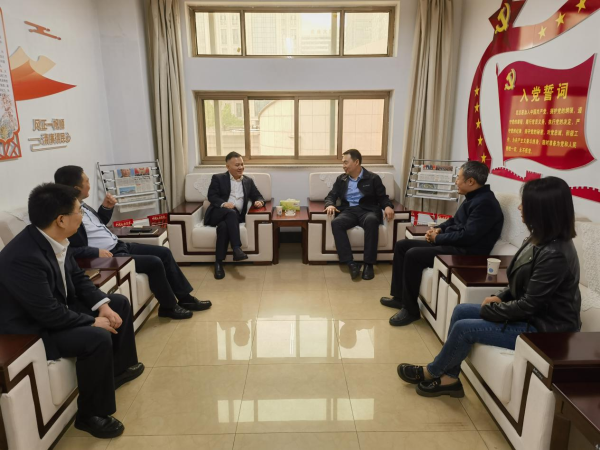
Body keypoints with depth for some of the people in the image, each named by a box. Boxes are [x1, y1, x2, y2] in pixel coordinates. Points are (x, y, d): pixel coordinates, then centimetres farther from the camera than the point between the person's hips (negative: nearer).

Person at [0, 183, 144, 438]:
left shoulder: (55, 239, -6)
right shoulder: (23, 257, -34)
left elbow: (78, 278, 5)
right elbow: (48, 314, -31)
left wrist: (103, 305, -8)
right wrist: (94, 322, -20)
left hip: (59, 306, 10)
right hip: (34, 327, -9)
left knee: (119, 303, 10)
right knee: (99, 338, -29)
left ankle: (119, 367, 28)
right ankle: (91, 415, -7)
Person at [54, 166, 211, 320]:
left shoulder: (82, 205, 8)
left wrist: (106, 207, 6)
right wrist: (97, 252, -31)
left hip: (119, 245, 11)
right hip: (109, 256, -10)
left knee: (164, 252, 6)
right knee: (154, 263, -20)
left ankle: (185, 298, 13)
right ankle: (168, 306, 2)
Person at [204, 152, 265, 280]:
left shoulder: (248, 181, 19)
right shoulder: (218, 178, 9)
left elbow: (258, 196, 18)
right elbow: (211, 196, -2)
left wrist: (259, 202, -8)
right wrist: (223, 204, -23)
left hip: (235, 216, 2)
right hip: (217, 214, -2)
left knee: (224, 226, -34)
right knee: (231, 212, -37)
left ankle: (219, 262, -31)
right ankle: (237, 249, -43)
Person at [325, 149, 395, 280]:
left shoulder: (373, 178, 9)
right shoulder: (341, 179, 18)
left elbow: (383, 197, 9)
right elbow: (331, 196, 15)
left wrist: (388, 206, -15)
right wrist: (330, 205, -10)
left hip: (367, 210, -2)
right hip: (348, 211, 2)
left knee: (371, 221, -39)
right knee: (336, 223, -33)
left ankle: (369, 264, -32)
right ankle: (351, 262, -34)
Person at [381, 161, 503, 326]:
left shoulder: (485, 202, -19)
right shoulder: (473, 197, 14)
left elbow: (467, 236, -25)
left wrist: (438, 238, -12)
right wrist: (439, 228, 6)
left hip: (466, 251, -11)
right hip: (452, 244, 11)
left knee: (413, 255, -27)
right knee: (402, 245, 6)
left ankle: (411, 310, -14)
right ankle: (399, 296, 11)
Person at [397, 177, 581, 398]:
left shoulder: (555, 255, -29)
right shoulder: (539, 239, 2)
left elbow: (529, 305, -25)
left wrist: (489, 309, -12)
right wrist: (500, 297, -1)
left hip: (545, 328, -9)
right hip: (532, 314, 10)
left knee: (465, 328, -14)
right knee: (461, 311, 3)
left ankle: (431, 373, 13)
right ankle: (449, 377, 11)